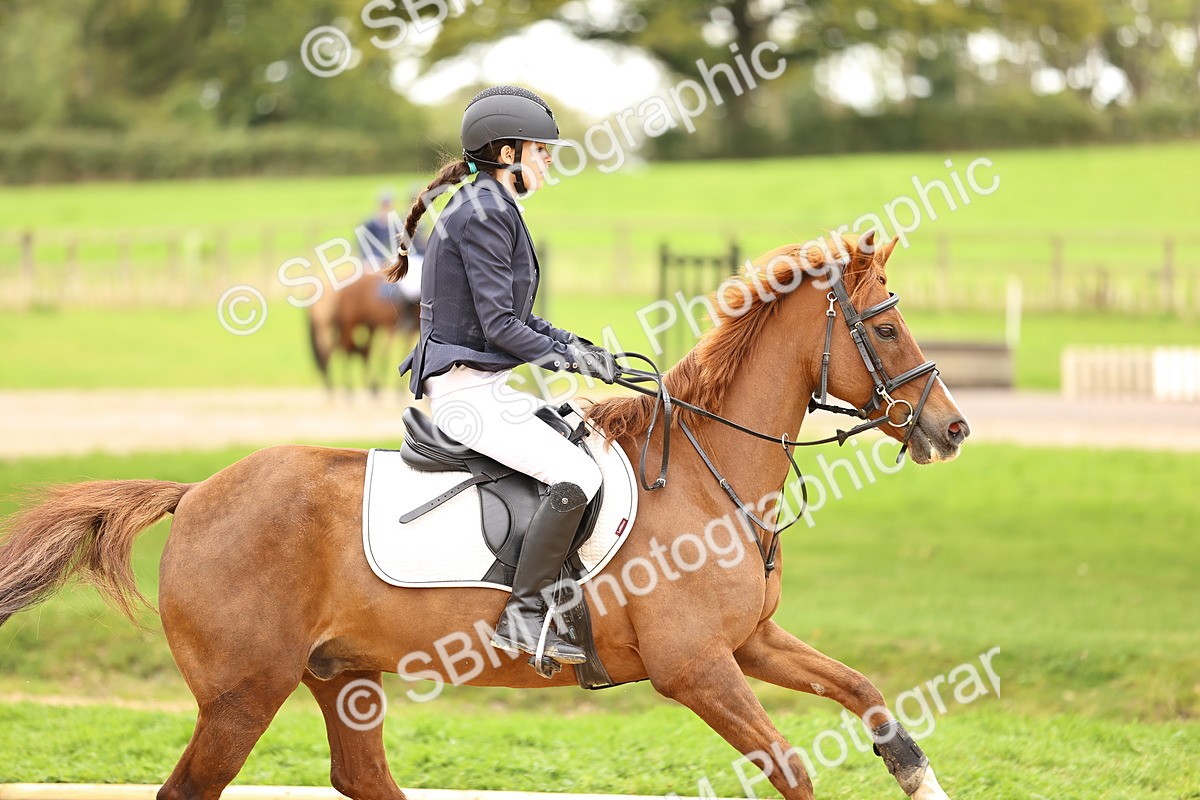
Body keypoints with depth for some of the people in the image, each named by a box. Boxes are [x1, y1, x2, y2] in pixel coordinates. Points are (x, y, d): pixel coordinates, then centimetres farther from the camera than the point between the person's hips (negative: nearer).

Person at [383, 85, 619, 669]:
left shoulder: (490, 207, 16)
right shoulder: (483, 213, -15)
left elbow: (516, 316, 21)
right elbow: (501, 327, -19)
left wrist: (578, 346, 10)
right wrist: (572, 358, -11)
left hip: (480, 385, 11)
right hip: (466, 389, -11)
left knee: (583, 437, 20)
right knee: (577, 475, -22)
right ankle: (524, 613, -20)